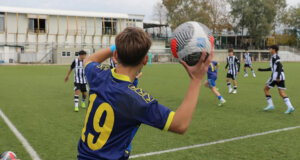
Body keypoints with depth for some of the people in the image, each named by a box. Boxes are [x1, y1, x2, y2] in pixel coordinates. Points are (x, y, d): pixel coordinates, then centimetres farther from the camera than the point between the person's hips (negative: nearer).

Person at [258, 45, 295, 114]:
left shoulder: (275, 56, -6)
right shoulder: (275, 57, 22)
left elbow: (280, 66, -19)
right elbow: (272, 68, 31)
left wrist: (278, 76, -26)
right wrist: (262, 69, 32)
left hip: (276, 76, -8)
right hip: (282, 76, 8)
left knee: (266, 89, 7)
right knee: (282, 93, 3)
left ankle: (270, 104, 3)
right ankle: (290, 107, -13)